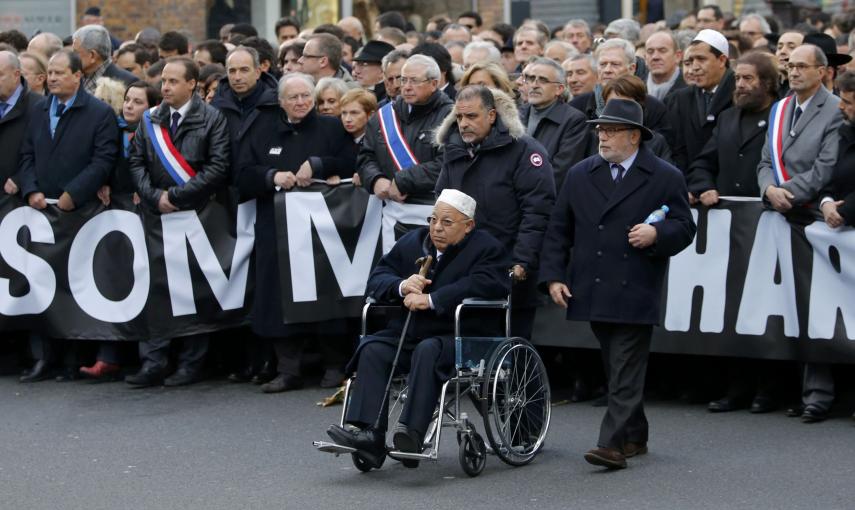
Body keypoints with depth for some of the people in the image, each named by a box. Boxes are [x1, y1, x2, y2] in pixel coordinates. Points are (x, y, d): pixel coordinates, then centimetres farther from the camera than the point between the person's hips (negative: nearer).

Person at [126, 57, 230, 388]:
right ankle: (153, 362, 2)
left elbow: (218, 167, -10)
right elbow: (136, 162, 10)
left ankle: (191, 364, 8)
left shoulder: (212, 119, -3)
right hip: (157, 213, 4)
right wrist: (154, 196, -6)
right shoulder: (150, 121, 12)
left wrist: (177, 195, -13)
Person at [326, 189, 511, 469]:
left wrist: (431, 299, -25)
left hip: (456, 338, -5)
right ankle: (370, 436, -35)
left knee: (427, 351, -36)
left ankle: (412, 433, -46)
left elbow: (482, 285, -20)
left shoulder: (487, 249, -1)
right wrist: (402, 286, -11)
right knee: (372, 349, -22)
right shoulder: (412, 242, 17)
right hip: (407, 335, 5)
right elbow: (377, 278, 12)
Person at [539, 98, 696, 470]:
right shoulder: (579, 176, 11)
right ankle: (635, 437, 25)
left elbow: (684, 228, 2)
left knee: (626, 373, -8)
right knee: (617, 369, 13)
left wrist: (656, 235, -19)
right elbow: (558, 230, 12)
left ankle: (613, 444, -11)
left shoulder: (666, 178, 1)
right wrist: (552, 276, 2)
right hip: (594, 294, 4)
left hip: (634, 295, -4)